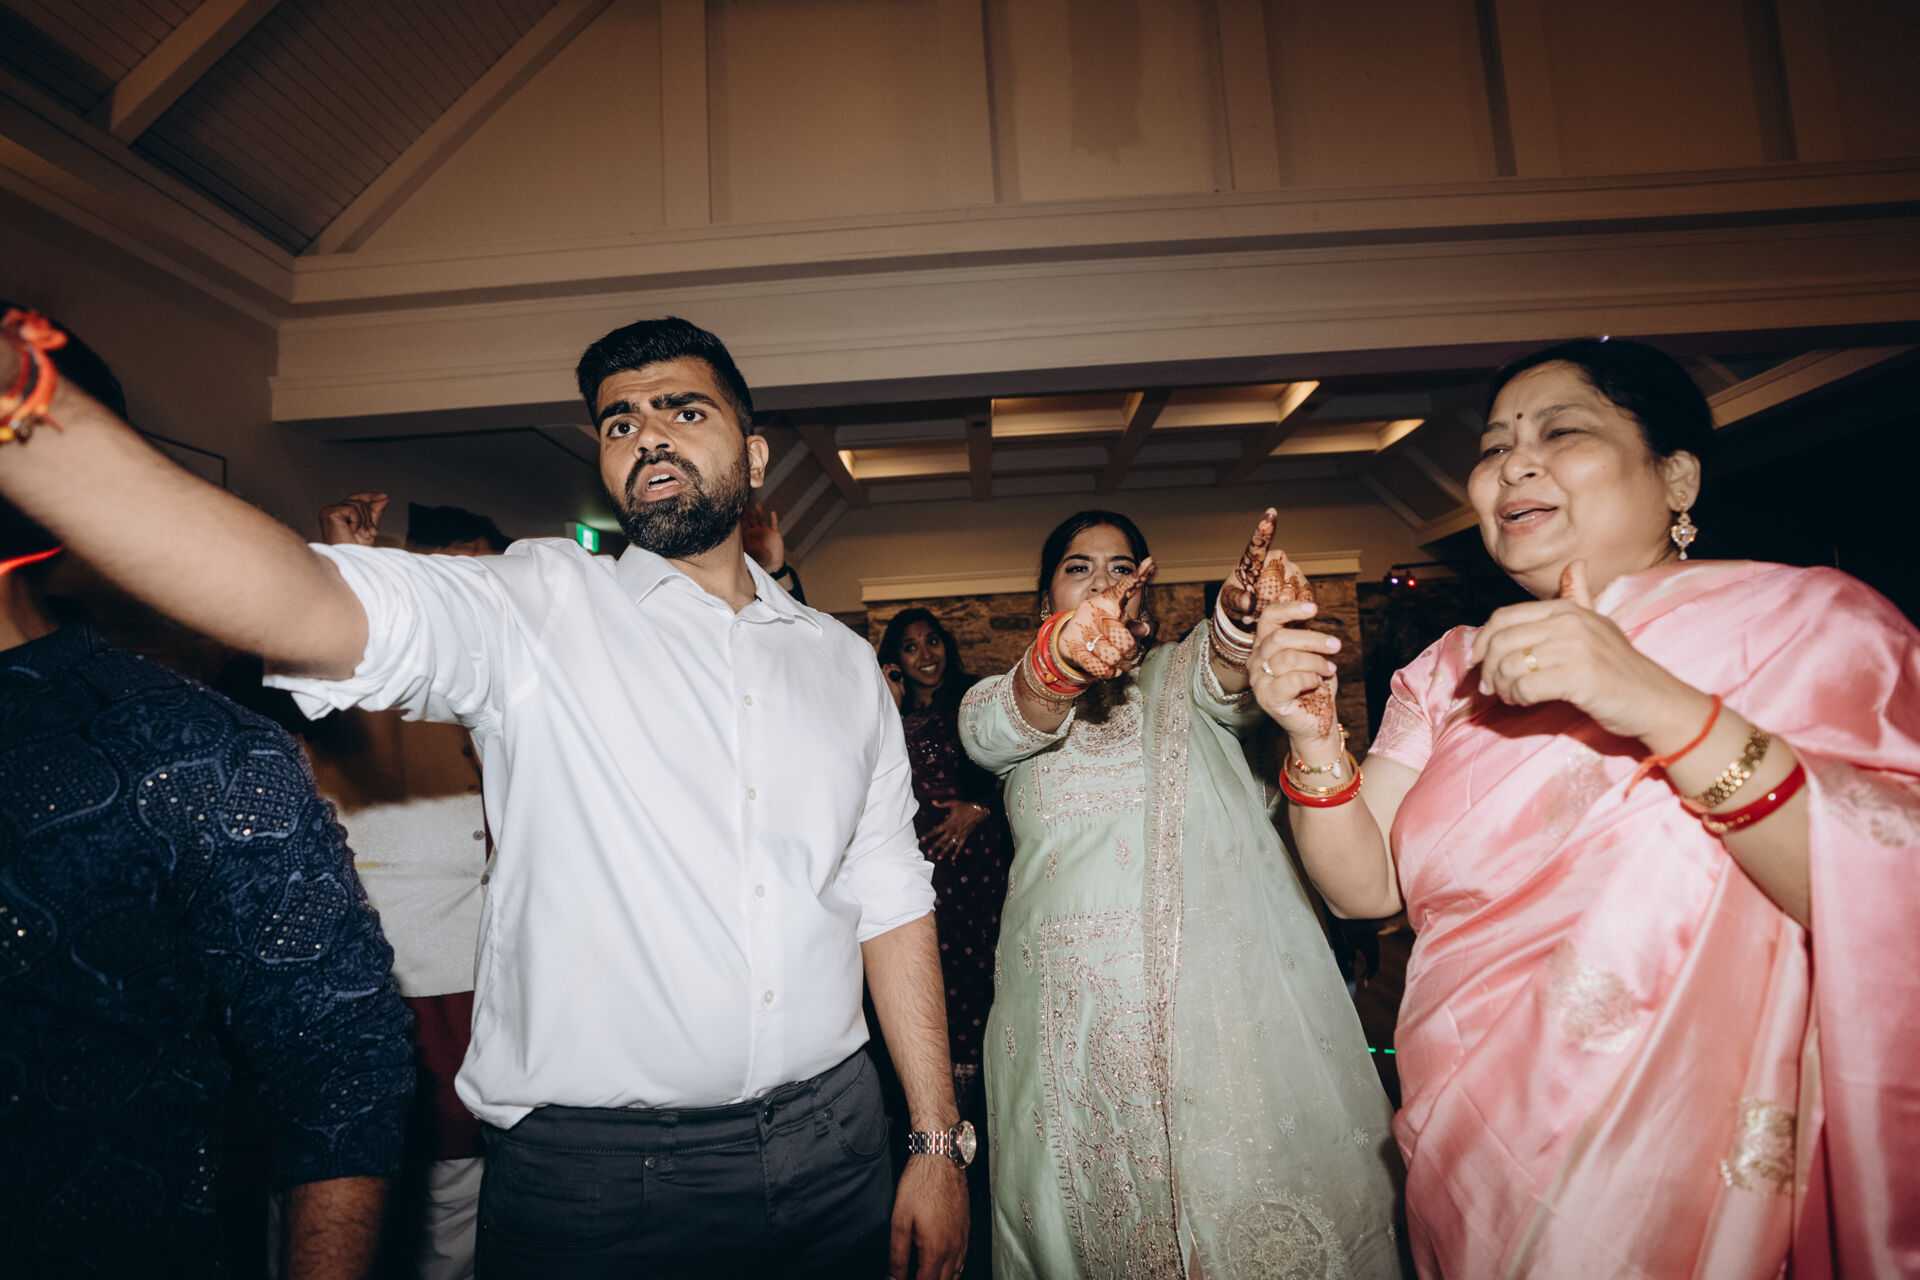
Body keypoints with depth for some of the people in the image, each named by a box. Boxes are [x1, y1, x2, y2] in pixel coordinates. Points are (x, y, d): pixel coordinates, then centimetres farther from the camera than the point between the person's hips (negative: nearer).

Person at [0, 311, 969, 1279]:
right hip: (590, 1178, -3)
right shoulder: (537, 606, -6)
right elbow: (293, 602, -25)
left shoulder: (843, 663, 5)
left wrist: (937, 1144, 4)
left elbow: (890, 899, 6)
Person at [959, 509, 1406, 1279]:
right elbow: (996, 726, -13)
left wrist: (1242, 614, -35)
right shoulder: (1006, 699, 11)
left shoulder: (1186, 674, 12)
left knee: (1254, 1215, -2)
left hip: (1227, 997, 0)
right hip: (1075, 1010, 1)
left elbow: (1225, 677, -12)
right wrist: (1062, 657, -36)